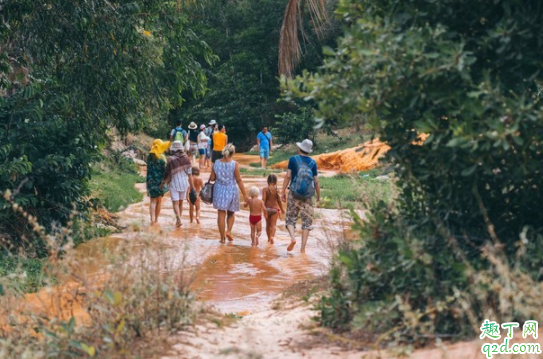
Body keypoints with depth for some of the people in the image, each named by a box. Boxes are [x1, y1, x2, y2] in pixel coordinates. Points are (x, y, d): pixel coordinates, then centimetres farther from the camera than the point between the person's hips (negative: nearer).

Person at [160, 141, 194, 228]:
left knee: (175, 203, -2)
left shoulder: (171, 160, -12)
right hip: (184, 183, 4)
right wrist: (191, 184, 4)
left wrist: (162, 183, 6)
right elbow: (189, 172, -2)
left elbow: (167, 173, -7)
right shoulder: (186, 158, -3)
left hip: (174, 183, -3)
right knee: (181, 202, 16)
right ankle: (178, 220, 24)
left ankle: (178, 218, -22)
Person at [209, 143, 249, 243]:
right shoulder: (235, 164, -11)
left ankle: (222, 237, 9)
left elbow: (212, 178, 0)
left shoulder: (216, 163, -4)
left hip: (219, 190, 2)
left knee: (221, 214, 7)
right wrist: (244, 195, -6)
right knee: (231, 213, 19)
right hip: (231, 190, -2)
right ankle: (228, 231, -1)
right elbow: (239, 180, -11)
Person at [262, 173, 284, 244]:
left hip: (267, 208, 1)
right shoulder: (276, 189, -6)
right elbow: (279, 200, -4)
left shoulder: (265, 189, -8)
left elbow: (263, 199, -17)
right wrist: (282, 209, 7)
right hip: (275, 208, -1)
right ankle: (272, 236, -26)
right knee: (273, 224, -1)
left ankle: (269, 238, 31)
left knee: (268, 224, 18)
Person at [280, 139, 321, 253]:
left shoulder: (293, 159, -1)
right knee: (307, 220, 6)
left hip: (294, 193, -1)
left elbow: (288, 176, -5)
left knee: (290, 218, 10)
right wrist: (319, 196, 11)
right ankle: (303, 248, 1)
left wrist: (283, 191, 0)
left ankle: (292, 238, -17)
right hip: (308, 195, 1)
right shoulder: (313, 162, 3)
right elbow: (316, 181, 2)